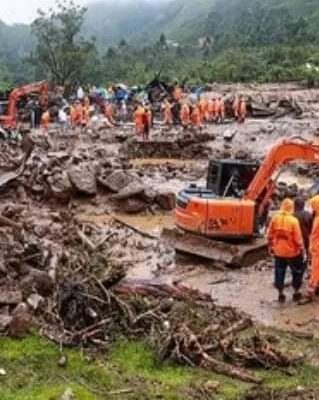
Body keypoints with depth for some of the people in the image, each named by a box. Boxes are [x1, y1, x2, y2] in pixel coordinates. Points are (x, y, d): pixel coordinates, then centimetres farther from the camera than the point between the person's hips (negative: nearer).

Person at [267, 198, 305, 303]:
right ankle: (296, 293, 25)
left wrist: (271, 247, 14)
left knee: (279, 273, 14)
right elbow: (298, 238, -15)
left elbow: (270, 235, 1)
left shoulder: (275, 218, -7)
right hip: (292, 252, -3)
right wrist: (301, 249, -1)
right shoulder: (293, 221, -19)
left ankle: (281, 294, 20)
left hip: (278, 251, 3)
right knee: (297, 272, 17)